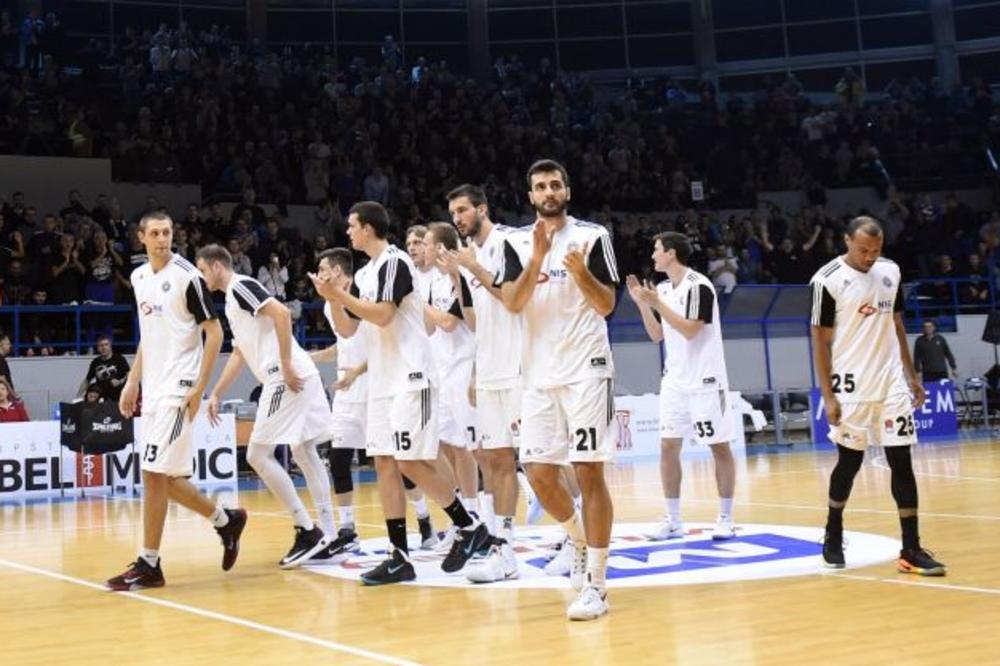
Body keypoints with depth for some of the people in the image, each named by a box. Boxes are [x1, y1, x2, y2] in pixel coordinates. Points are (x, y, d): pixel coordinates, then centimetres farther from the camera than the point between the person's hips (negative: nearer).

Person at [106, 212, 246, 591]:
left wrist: (199, 388, -15)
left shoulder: (187, 276, -9)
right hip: (153, 390, 8)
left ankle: (148, 565, -1)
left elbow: (214, 332, -9)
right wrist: (132, 382, 15)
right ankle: (226, 521, 27)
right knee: (166, 477, 9)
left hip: (177, 390, -8)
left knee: (154, 475, -9)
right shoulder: (139, 277, 13)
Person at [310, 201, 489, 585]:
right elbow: (347, 329, 17)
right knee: (384, 464, 4)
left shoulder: (395, 261, -10)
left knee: (411, 462, -11)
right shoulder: (363, 274, 16)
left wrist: (340, 295, -17)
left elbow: (383, 314, -22)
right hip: (382, 381, 9)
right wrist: (333, 299, 1)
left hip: (410, 378, -9)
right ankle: (400, 557, 5)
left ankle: (470, 527, 6)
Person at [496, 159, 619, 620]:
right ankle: (580, 540, 32)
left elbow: (606, 306, -4)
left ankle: (596, 584, -2)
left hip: (586, 369, -3)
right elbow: (512, 303, -5)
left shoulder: (592, 236, 0)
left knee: (589, 471, -6)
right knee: (539, 474, 3)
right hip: (539, 374, 4)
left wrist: (580, 271, -20)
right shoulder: (517, 243, 8)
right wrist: (537, 259, -17)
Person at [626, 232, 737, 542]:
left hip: (704, 380, -7)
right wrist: (642, 303, 2)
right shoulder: (662, 289, 9)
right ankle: (673, 520, 9)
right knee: (668, 446, 3)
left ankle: (725, 519, 10)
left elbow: (690, 330, -22)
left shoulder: (699, 286, -15)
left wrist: (657, 304, -23)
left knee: (719, 447, 1)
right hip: (674, 380, 8)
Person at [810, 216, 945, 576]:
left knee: (901, 461, 1)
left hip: (891, 383, 4)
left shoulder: (891, 271, 6)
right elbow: (820, 340, -9)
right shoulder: (828, 280, -11)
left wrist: (911, 376, 13)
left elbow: (896, 324, 15)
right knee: (850, 462, 6)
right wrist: (828, 395, -12)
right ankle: (833, 537, 26)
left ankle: (911, 549, 4)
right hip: (852, 386, -4)